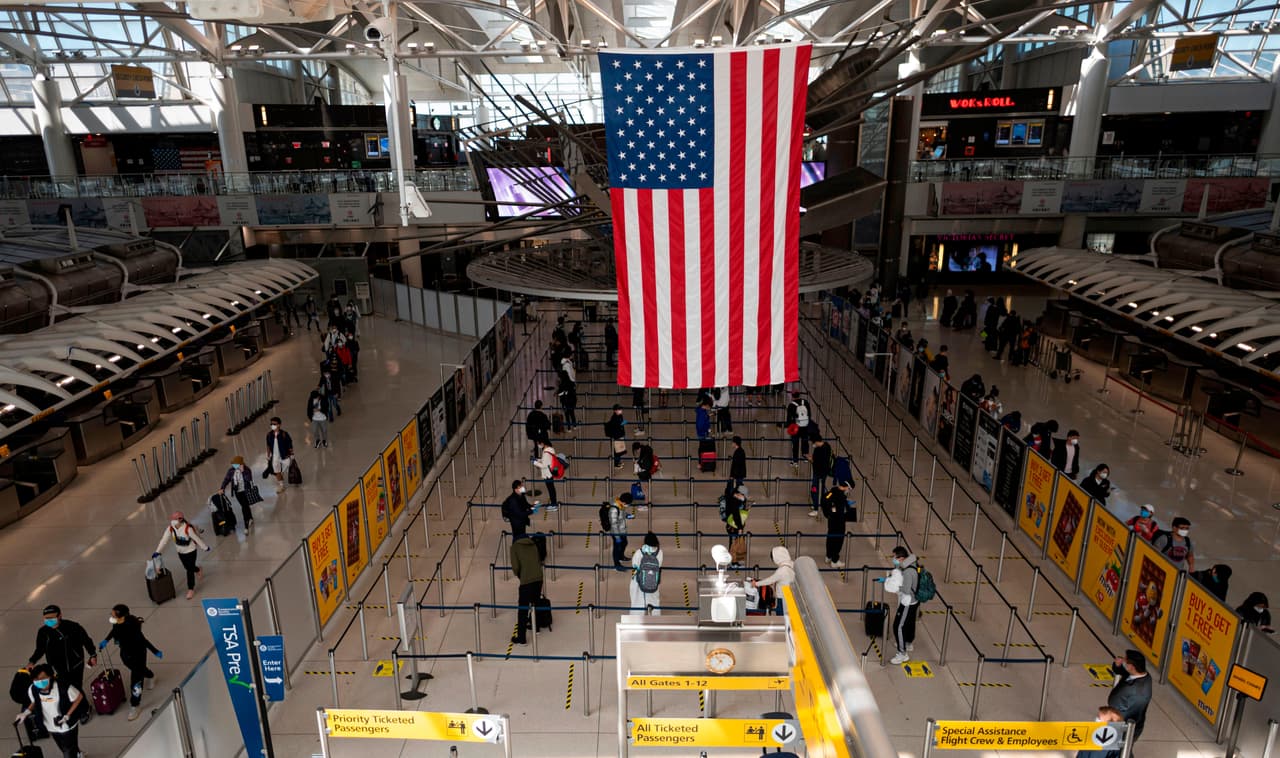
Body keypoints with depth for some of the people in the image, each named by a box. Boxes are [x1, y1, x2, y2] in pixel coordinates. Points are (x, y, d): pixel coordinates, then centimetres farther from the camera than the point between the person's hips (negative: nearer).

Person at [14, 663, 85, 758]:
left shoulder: (63, 687, -34)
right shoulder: (33, 689, -20)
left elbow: (79, 697, -18)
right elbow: (35, 702, 4)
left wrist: (67, 716, -22)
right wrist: (25, 713, -12)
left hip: (68, 726, -5)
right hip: (52, 728, 5)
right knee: (64, 750, 29)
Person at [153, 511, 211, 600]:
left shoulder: (188, 529, -30)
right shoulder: (171, 528, -15)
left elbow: (197, 538, -19)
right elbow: (164, 540, -15)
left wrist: (205, 547, -7)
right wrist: (157, 551, -23)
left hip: (190, 551, -6)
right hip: (180, 552, 6)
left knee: (190, 571, -1)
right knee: (187, 567, 24)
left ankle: (191, 589, 13)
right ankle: (198, 570, 57)